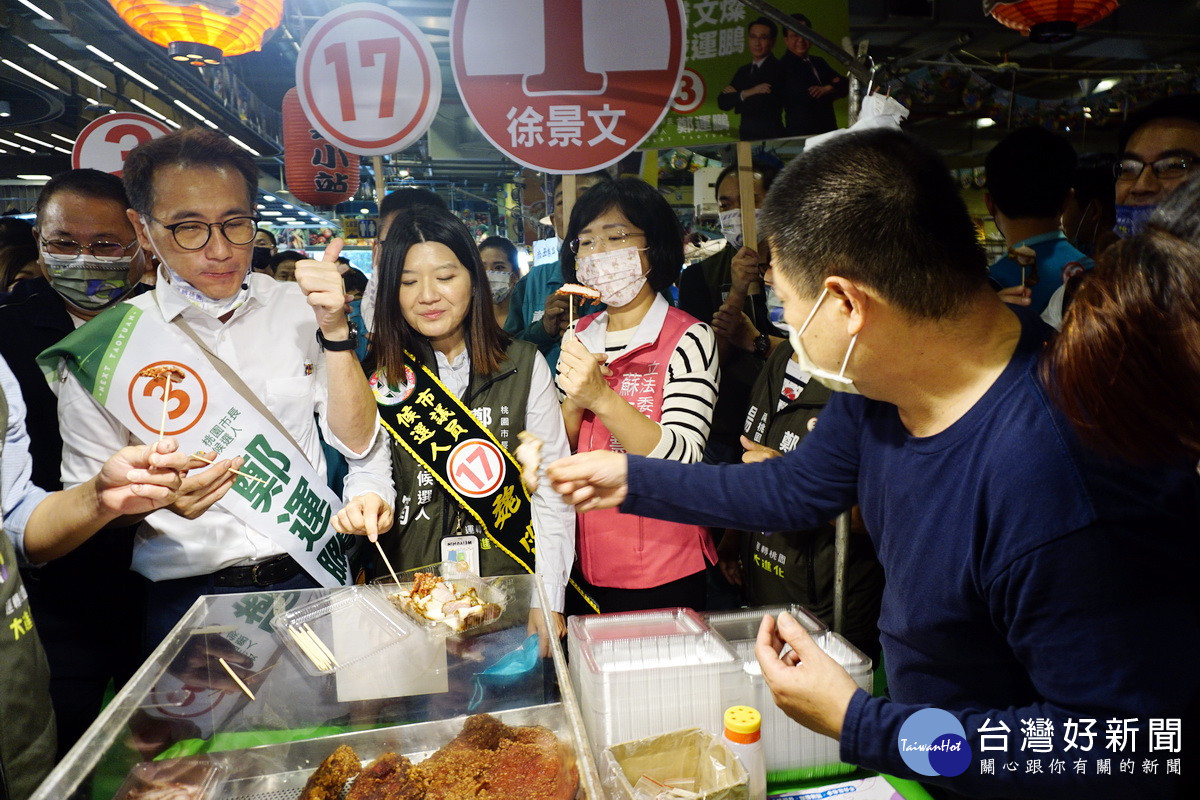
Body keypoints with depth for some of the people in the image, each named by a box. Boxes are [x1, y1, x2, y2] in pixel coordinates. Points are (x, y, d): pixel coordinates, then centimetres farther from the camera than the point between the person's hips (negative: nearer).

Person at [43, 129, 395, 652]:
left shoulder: (299, 310, 0)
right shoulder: (100, 352, -4)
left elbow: (358, 443, -5)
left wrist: (335, 330, -16)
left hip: (315, 578, 1)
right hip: (188, 601, -1)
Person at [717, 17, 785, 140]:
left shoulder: (778, 69, -8)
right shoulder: (743, 71, 15)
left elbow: (764, 106, -18)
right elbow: (722, 102, 6)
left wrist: (736, 95, -2)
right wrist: (746, 93, -10)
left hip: (770, 139, -6)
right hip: (746, 137, 6)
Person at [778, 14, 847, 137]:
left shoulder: (818, 62, 19)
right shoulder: (782, 67, -6)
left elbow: (845, 85, 16)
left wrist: (827, 89, -6)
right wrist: (833, 87, 4)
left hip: (828, 130, 7)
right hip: (800, 133, -7)